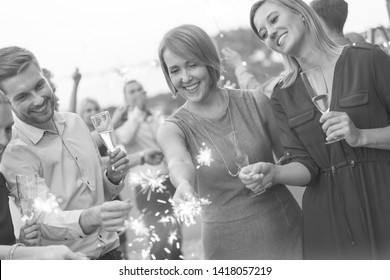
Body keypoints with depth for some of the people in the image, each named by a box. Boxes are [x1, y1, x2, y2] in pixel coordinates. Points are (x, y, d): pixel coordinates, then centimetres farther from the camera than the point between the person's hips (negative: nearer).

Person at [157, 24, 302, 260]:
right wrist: (184, 184, -46)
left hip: (286, 229, 1)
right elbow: (179, 162, -26)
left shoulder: (256, 104, -2)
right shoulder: (173, 129, -4)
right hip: (229, 244, -1)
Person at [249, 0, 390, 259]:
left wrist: (360, 136, -17)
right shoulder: (282, 97, 9)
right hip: (328, 216, 3)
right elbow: (305, 167, 0)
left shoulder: (367, 59, -3)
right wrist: (273, 173, -19)